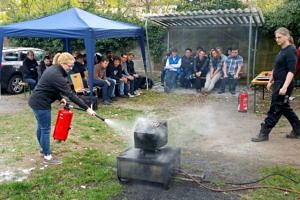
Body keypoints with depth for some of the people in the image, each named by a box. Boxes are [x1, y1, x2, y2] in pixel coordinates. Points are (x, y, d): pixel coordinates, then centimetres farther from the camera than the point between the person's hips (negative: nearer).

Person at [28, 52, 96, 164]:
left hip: (36, 101, 10)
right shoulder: (57, 75, -25)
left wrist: (60, 98, 0)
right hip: (41, 103, -10)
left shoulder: (54, 70, 5)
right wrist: (86, 108, -29)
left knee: (41, 126, 22)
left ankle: (43, 148, 39)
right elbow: (70, 94, -29)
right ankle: (47, 157, 9)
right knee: (46, 129, -1)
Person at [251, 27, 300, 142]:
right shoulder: (282, 51, 13)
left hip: (284, 85, -9)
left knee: (275, 110, -2)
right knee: (285, 108, 17)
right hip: (278, 84, 9)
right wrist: (270, 81, 22)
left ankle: (264, 134, 4)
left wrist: (285, 87, -28)